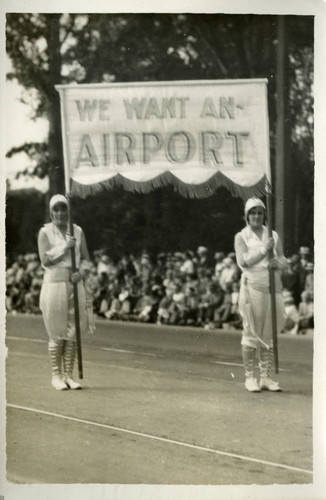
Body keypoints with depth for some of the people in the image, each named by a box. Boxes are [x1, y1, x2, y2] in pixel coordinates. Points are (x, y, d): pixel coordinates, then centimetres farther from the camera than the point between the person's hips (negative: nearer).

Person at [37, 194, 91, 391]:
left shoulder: (78, 231, 11)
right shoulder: (45, 232, 1)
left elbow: (86, 259, 12)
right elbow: (45, 259, -9)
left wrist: (82, 272, -7)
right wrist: (65, 247, -13)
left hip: (75, 284, 3)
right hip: (54, 284, -3)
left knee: (73, 333, 2)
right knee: (57, 334, -2)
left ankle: (69, 375, 10)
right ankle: (56, 375, 8)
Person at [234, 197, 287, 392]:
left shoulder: (273, 235, 15)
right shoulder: (241, 237, 5)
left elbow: (283, 259, 14)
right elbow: (243, 261, -8)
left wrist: (277, 262, -9)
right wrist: (264, 249, -15)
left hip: (273, 287, 4)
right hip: (252, 287, -4)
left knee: (269, 333, 4)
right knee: (251, 332, -3)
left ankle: (266, 377, 9)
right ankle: (249, 377, 1)